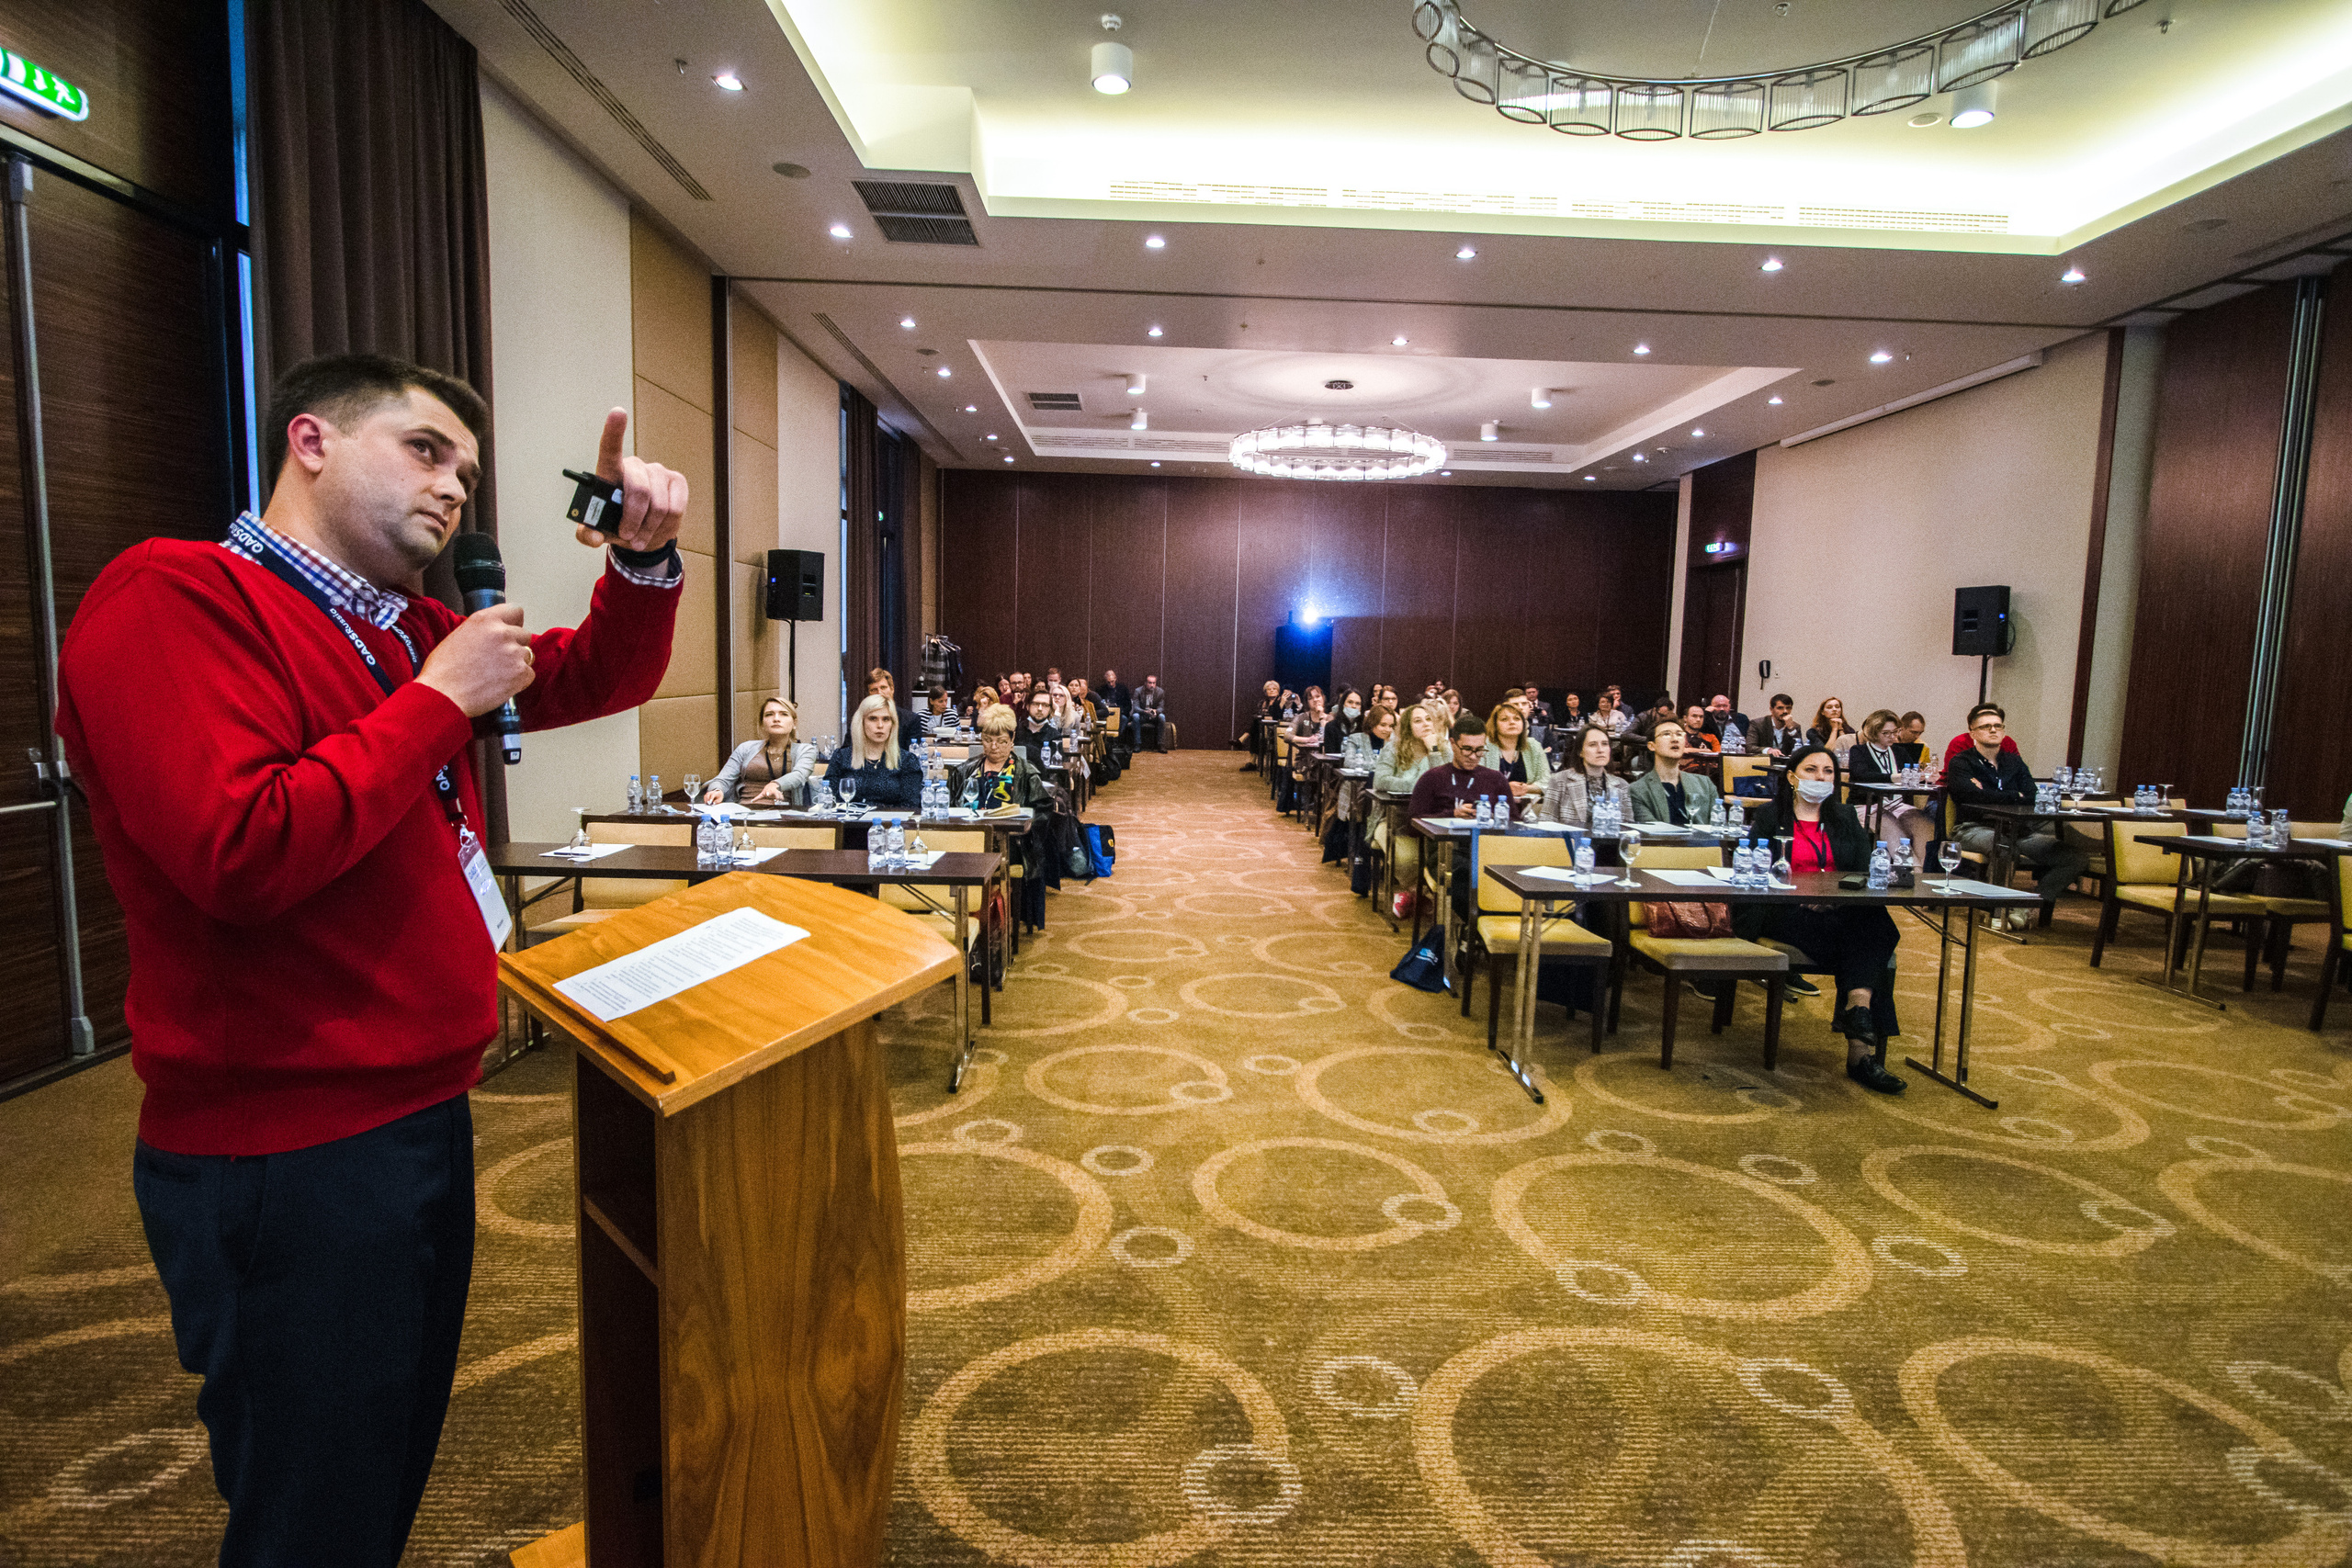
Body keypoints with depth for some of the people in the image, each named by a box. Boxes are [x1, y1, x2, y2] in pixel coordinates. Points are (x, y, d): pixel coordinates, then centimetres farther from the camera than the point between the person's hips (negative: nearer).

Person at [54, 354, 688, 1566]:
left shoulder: (407, 627, 11)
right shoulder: (171, 598, -16)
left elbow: (599, 679, 14)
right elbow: (242, 854, -29)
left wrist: (644, 557, -5)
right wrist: (438, 700, -19)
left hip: (421, 1108, 9)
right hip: (290, 1158, -9)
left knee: (396, 1468, 26)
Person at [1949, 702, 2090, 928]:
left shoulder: (2014, 761, 21)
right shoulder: (1962, 762, 5)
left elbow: (2031, 797, 5)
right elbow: (1970, 795, -15)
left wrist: (1988, 794, -9)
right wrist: (2015, 797, -7)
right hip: (1977, 829, -6)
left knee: (2078, 859, -9)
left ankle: (2024, 908, -15)